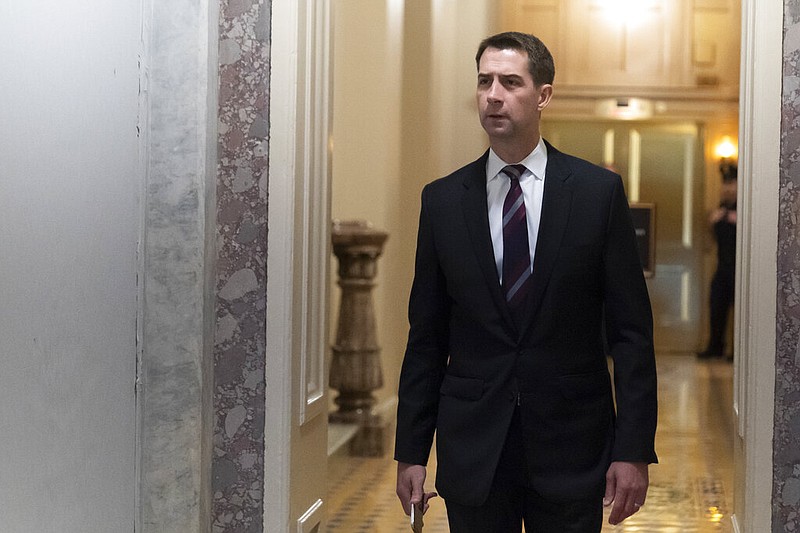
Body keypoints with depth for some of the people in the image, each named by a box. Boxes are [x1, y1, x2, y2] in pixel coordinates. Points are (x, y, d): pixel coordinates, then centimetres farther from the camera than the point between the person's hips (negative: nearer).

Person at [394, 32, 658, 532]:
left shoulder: (599, 191, -2)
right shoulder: (443, 200, 3)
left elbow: (631, 331, -3)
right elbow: (426, 337, 6)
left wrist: (633, 450, -8)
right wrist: (411, 452, 3)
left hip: (571, 446, -1)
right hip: (471, 449, 1)